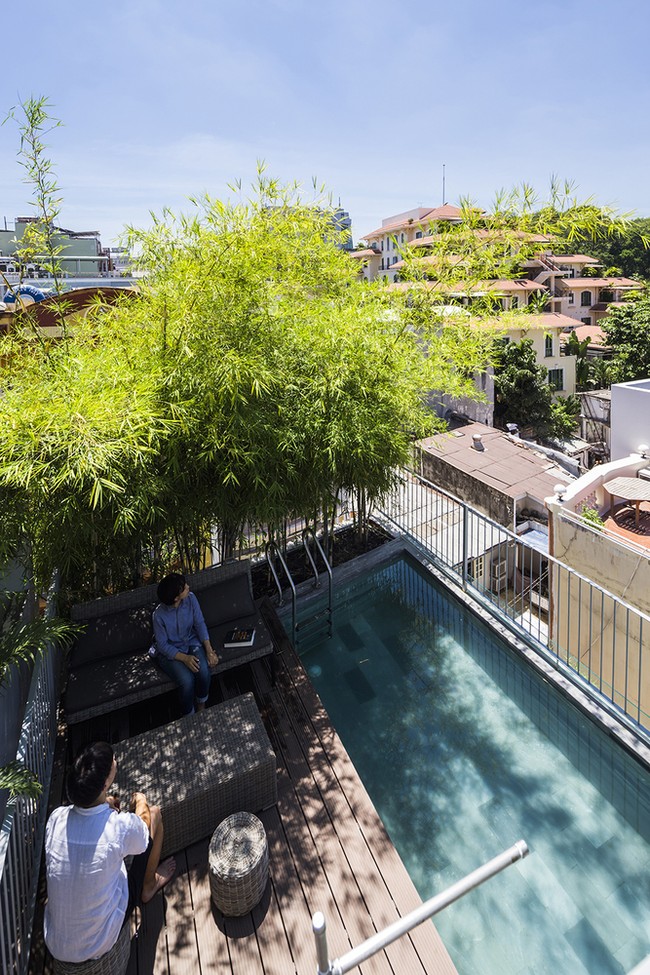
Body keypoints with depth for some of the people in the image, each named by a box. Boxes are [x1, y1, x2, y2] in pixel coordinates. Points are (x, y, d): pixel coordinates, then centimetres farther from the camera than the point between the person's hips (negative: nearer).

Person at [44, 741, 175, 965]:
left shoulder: (56, 818, -18)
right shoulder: (121, 826, -29)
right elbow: (144, 834, -3)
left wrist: (105, 805, 20)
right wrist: (140, 802, 15)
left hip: (55, 946, 4)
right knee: (154, 813, 2)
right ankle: (149, 886, 28)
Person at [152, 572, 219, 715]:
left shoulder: (190, 598, -18)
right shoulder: (159, 615, -26)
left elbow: (200, 624, -9)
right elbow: (163, 645, -17)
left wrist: (209, 650, -19)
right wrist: (185, 658, -28)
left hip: (192, 642, 3)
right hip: (169, 651, -3)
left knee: (204, 670, -25)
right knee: (187, 680, -27)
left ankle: (201, 706, 5)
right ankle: (189, 716, 2)